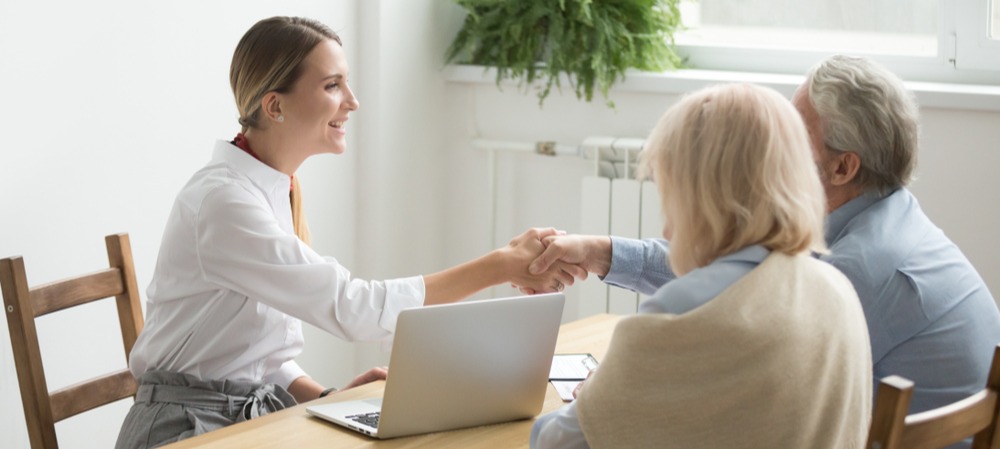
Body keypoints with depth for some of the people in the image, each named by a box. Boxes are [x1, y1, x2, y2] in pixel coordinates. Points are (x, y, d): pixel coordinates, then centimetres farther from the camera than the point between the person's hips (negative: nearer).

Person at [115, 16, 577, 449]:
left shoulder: (278, 191, 8)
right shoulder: (223, 200, -19)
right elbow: (352, 307, -27)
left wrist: (328, 398, -4)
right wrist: (502, 266, -26)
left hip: (260, 411, 8)